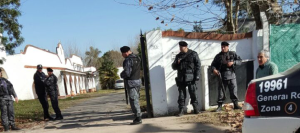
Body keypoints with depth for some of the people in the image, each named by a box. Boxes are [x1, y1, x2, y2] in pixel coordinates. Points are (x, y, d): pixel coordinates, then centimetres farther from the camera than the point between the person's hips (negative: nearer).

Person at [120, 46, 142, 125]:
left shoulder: (128, 60, -18)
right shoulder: (137, 58, 10)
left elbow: (127, 73, -23)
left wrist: (122, 75, -2)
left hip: (131, 82, -9)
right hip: (138, 80, 9)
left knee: (133, 100, -5)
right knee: (136, 99, 15)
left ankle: (138, 118, -3)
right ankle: (138, 117, 20)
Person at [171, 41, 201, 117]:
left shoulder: (193, 54, 2)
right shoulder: (178, 56, 14)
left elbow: (198, 65, 0)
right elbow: (174, 67, 17)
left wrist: (197, 76, -8)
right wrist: (176, 63, -5)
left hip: (190, 78, -3)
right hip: (181, 78, 3)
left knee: (193, 94, 0)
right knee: (181, 95, 1)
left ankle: (196, 109, 12)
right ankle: (181, 110, 4)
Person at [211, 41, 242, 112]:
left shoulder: (232, 54, 8)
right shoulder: (218, 56, 9)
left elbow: (240, 61, 4)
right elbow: (213, 64, 11)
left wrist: (233, 62, -13)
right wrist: (214, 69, -11)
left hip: (231, 75, 0)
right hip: (222, 76, 0)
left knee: (234, 90, 2)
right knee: (221, 91, 0)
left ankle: (236, 104, 13)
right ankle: (219, 106, 6)